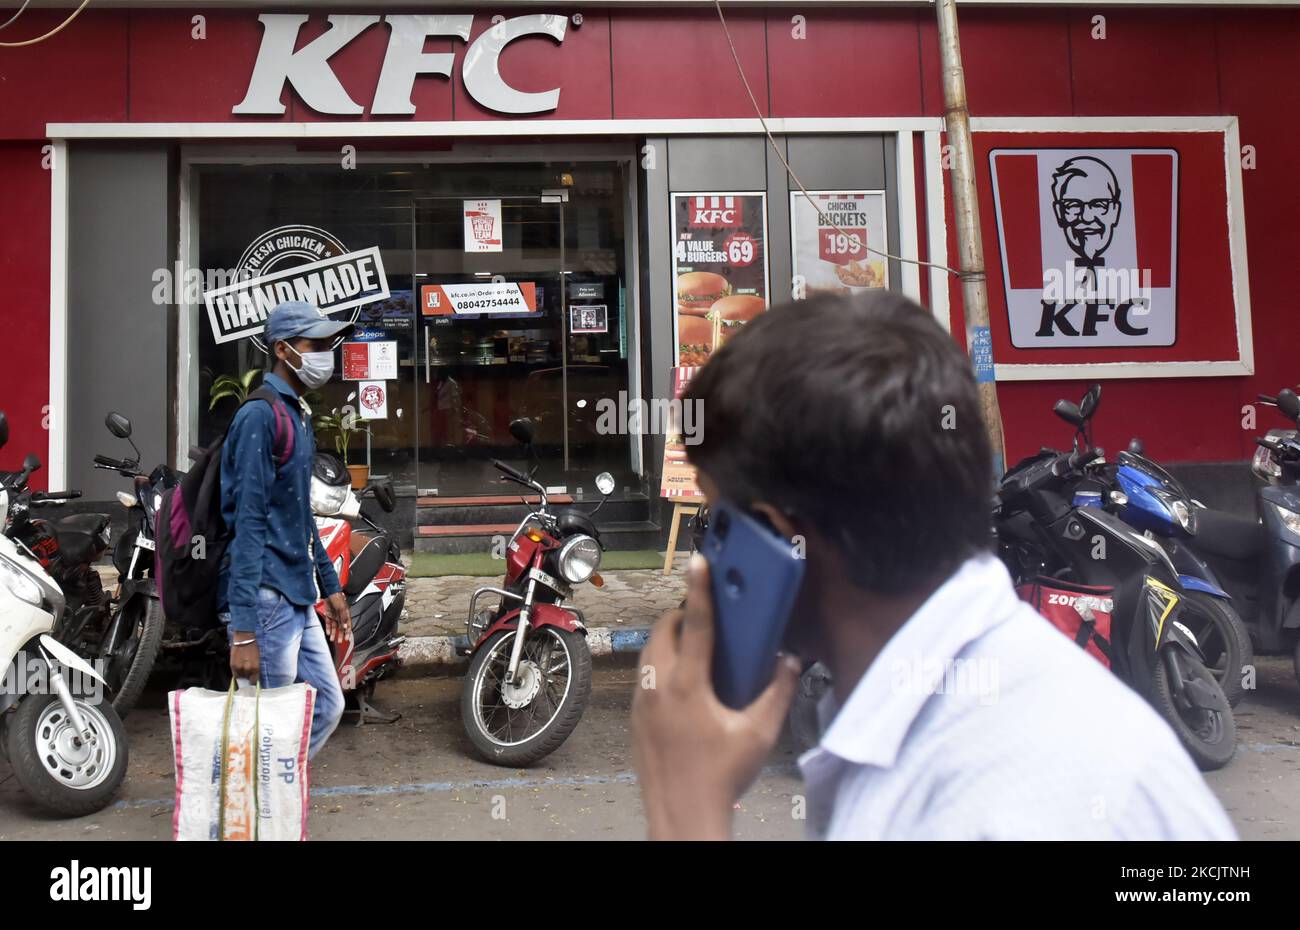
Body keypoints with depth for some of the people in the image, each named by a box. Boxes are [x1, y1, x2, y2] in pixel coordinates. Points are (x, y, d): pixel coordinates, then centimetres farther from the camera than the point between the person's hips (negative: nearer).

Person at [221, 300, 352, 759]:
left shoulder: (300, 414, 16)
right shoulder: (259, 415, -14)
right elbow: (248, 522, -19)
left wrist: (329, 584, 23)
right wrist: (242, 628, -22)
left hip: (299, 599, 10)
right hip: (267, 600, -10)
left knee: (326, 707, 14)